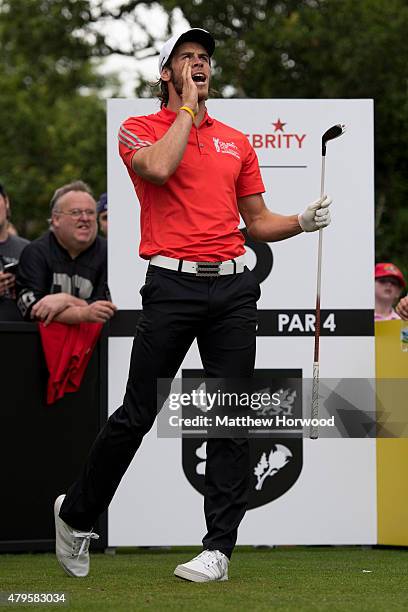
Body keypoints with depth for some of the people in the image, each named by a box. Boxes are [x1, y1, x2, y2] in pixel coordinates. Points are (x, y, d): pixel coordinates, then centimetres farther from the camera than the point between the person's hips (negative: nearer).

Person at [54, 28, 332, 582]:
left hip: (234, 286, 4)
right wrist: (188, 108, -5)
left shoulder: (237, 142, 18)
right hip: (173, 284, -4)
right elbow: (158, 168, -18)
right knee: (137, 415, -2)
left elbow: (257, 223, 19)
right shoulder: (139, 129, 6)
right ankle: (76, 514, 18)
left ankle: (219, 548, 1)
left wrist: (303, 222, 0)